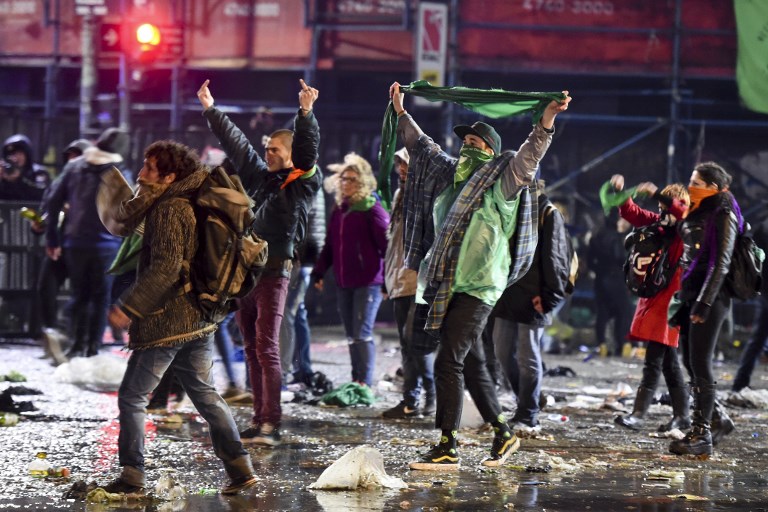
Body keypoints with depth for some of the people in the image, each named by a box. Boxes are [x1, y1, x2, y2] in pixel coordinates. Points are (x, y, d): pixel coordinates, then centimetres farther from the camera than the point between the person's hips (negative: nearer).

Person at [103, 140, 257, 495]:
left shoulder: (168, 210, -15)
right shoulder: (189, 206, 14)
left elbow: (165, 267, -24)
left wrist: (128, 307, -24)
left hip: (165, 324, -9)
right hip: (200, 321, 9)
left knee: (132, 398, 3)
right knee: (206, 396, 13)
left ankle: (133, 475, 5)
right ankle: (240, 468, 7)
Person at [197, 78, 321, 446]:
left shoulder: (302, 182, -1)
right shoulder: (259, 176, 16)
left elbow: (307, 149, -16)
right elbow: (235, 142, 23)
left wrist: (306, 114, -30)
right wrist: (210, 110, 27)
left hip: (273, 272, -7)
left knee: (267, 348, -11)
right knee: (251, 348, 7)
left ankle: (271, 425, -13)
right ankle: (259, 419, 11)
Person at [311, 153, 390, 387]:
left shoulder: (372, 209, -7)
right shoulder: (339, 209, 14)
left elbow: (387, 245, -11)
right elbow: (330, 245, 19)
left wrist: (388, 279, -16)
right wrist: (318, 272, 12)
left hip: (368, 283, -7)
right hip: (343, 283, 7)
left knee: (362, 334, -10)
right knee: (351, 335, 9)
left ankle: (365, 383, -7)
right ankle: (356, 381, 14)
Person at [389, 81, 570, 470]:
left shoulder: (500, 182, -3)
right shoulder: (449, 174, 18)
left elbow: (529, 156, -18)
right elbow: (421, 146, 32)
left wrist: (546, 121, -31)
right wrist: (401, 112, 38)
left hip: (477, 288, -8)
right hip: (446, 286, 8)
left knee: (448, 361, -13)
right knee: (471, 364, 12)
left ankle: (447, 448, -11)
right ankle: (503, 434, 24)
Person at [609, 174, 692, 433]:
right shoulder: (659, 224, 11)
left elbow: (683, 214, -30)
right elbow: (632, 213, 16)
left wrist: (658, 194, -34)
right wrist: (621, 193, -1)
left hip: (670, 301, -8)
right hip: (652, 298, 8)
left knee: (654, 358, -10)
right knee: (668, 360, 11)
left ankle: (638, 414, -12)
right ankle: (682, 415, 17)